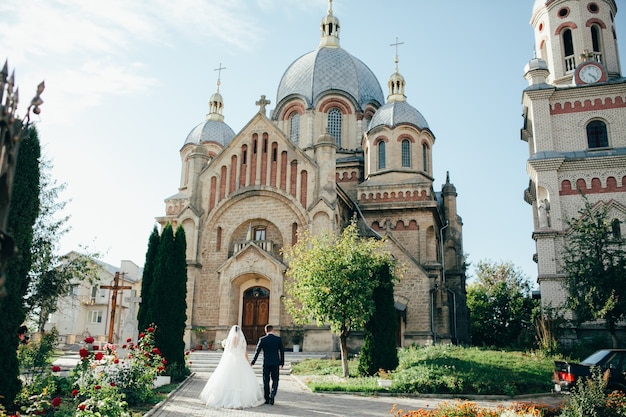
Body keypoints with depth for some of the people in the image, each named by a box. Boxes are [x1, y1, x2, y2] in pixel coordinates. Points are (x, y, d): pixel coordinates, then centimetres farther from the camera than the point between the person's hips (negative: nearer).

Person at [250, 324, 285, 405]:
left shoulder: (262, 339, -4)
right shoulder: (278, 339, -2)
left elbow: (257, 351, -2)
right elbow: (282, 351, 2)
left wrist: (252, 362, 7)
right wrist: (282, 363, 12)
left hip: (266, 363, 0)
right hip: (275, 363, 0)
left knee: (266, 381, 11)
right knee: (275, 380, 9)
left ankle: (266, 399, 16)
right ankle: (272, 395, -10)